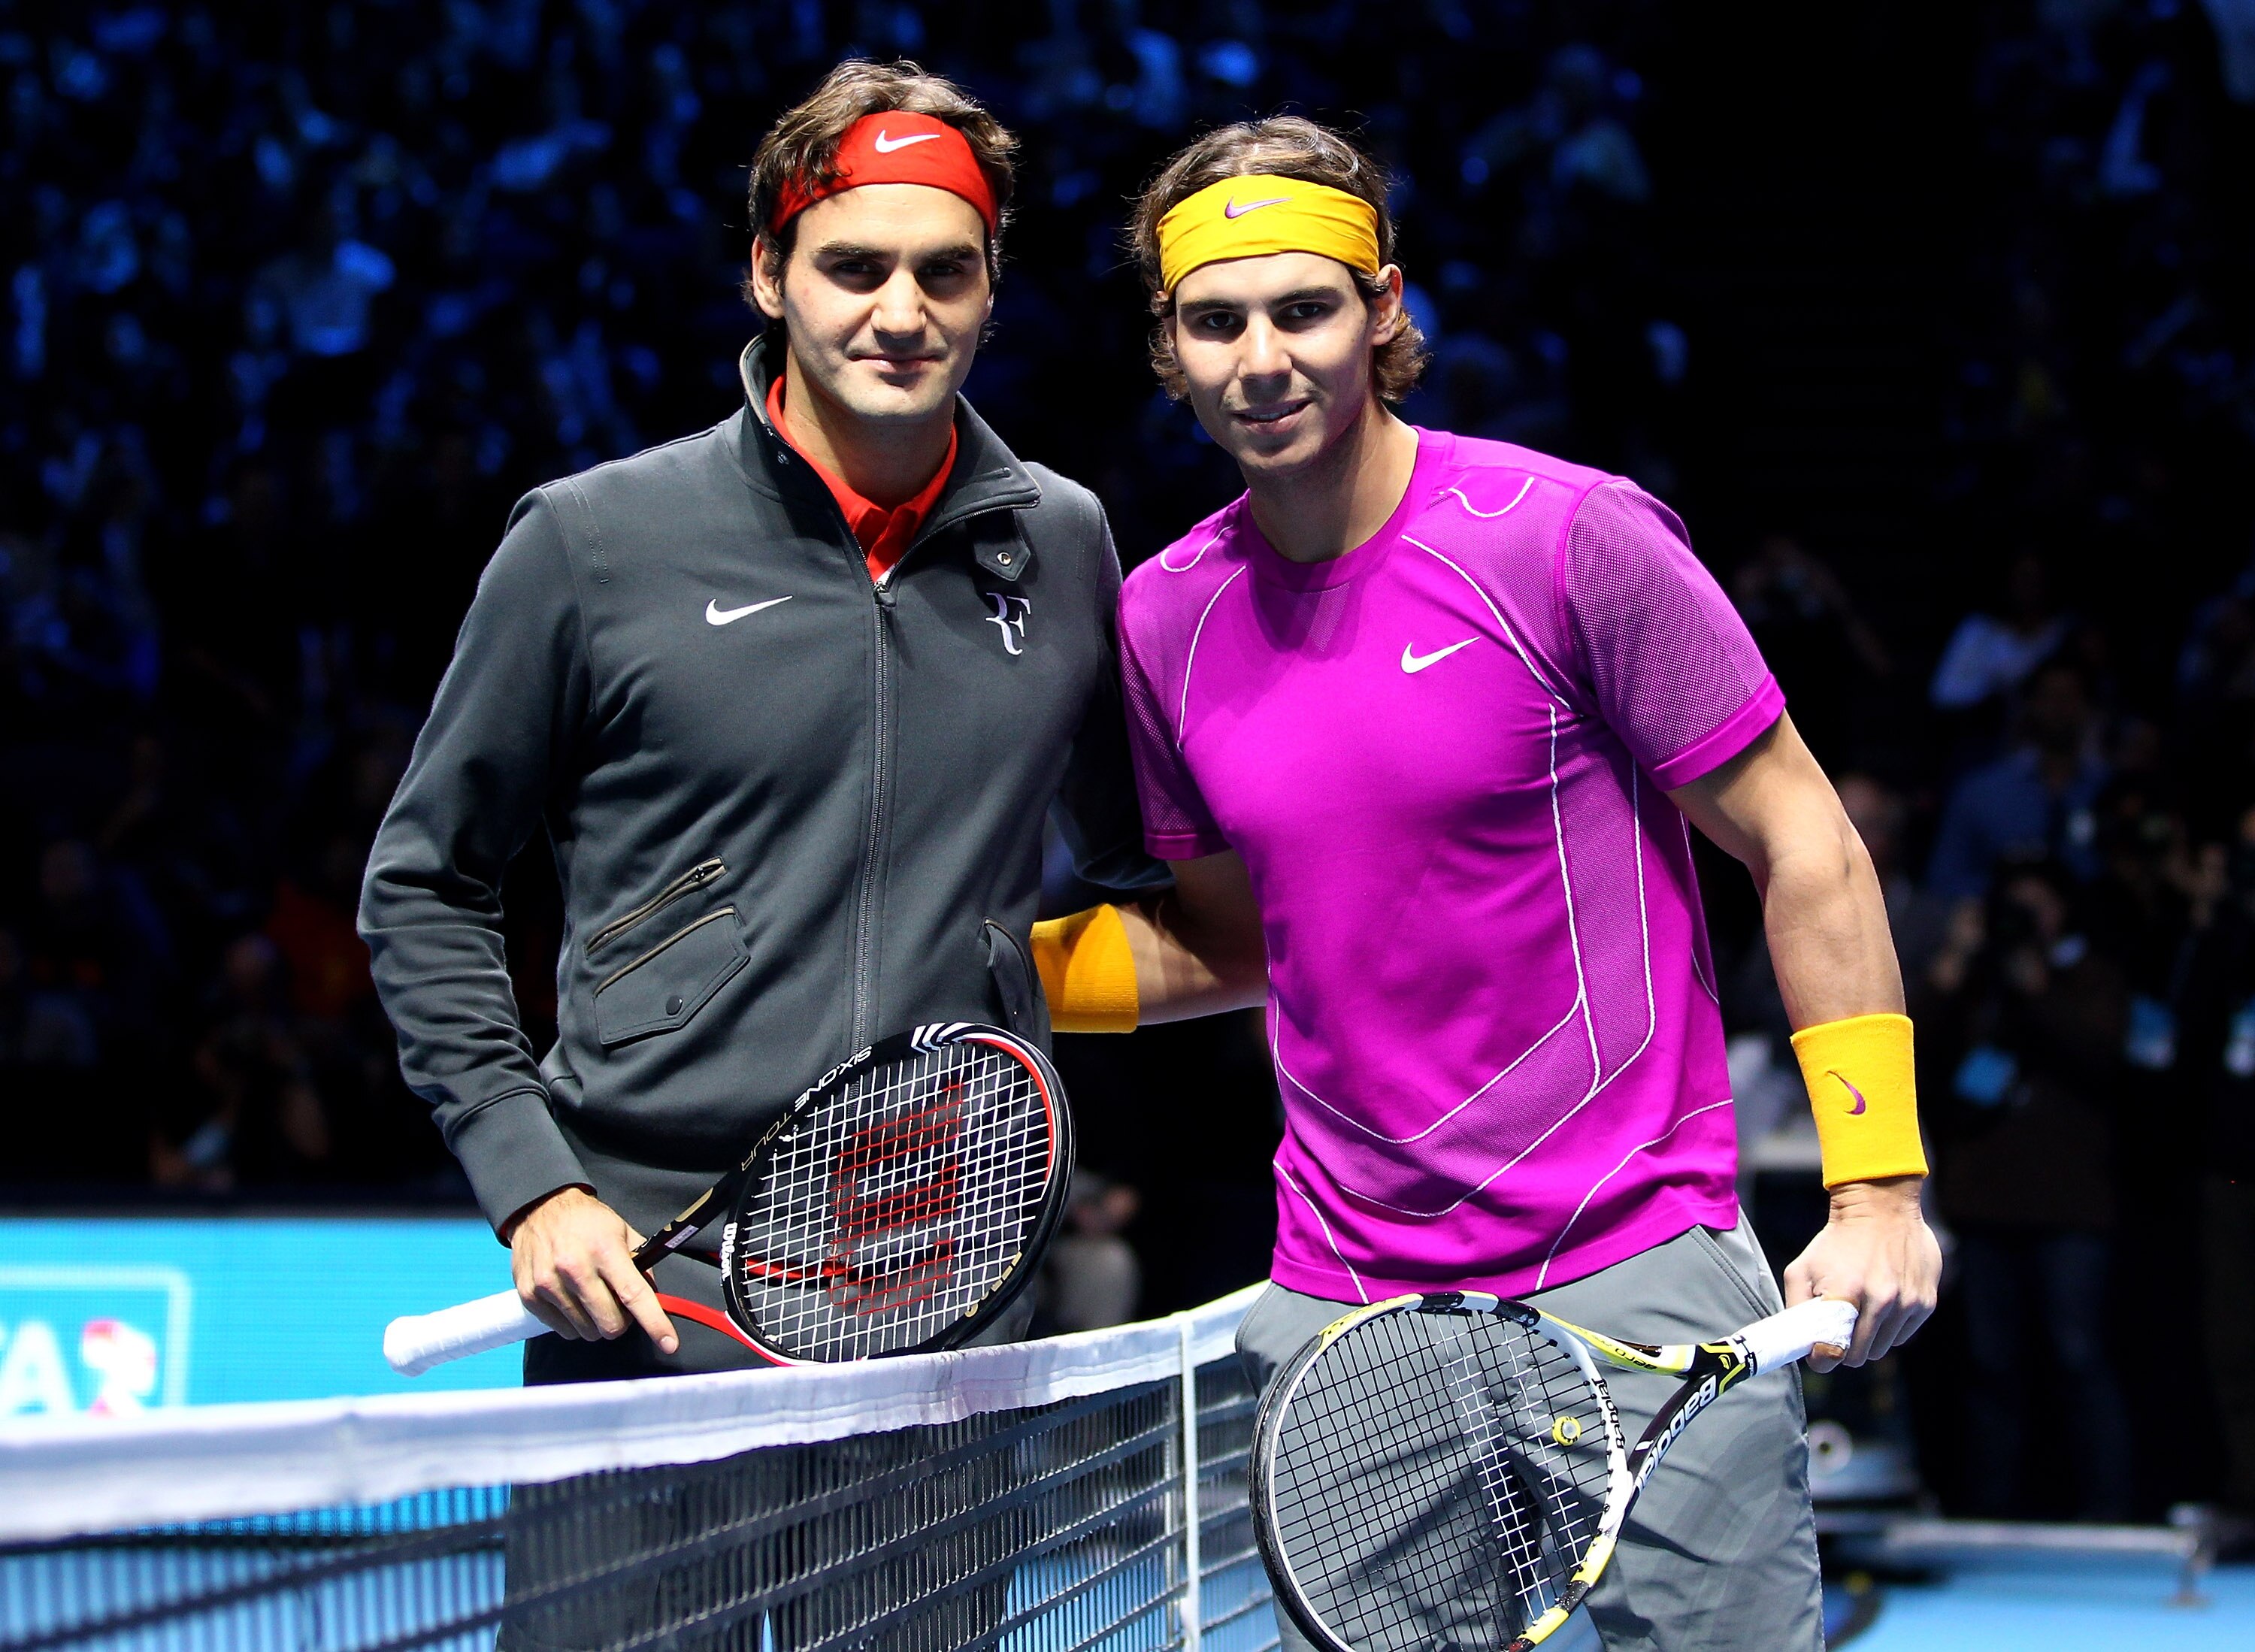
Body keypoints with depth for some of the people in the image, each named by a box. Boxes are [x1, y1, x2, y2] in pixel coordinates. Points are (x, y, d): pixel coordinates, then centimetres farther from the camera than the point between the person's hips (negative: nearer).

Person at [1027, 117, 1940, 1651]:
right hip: (1341, 1314, 4)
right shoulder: (1165, 619, 5)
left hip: (1636, 1272, -4)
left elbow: (1806, 850, -5)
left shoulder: (1572, 538, -10)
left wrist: (1877, 1184, -9)